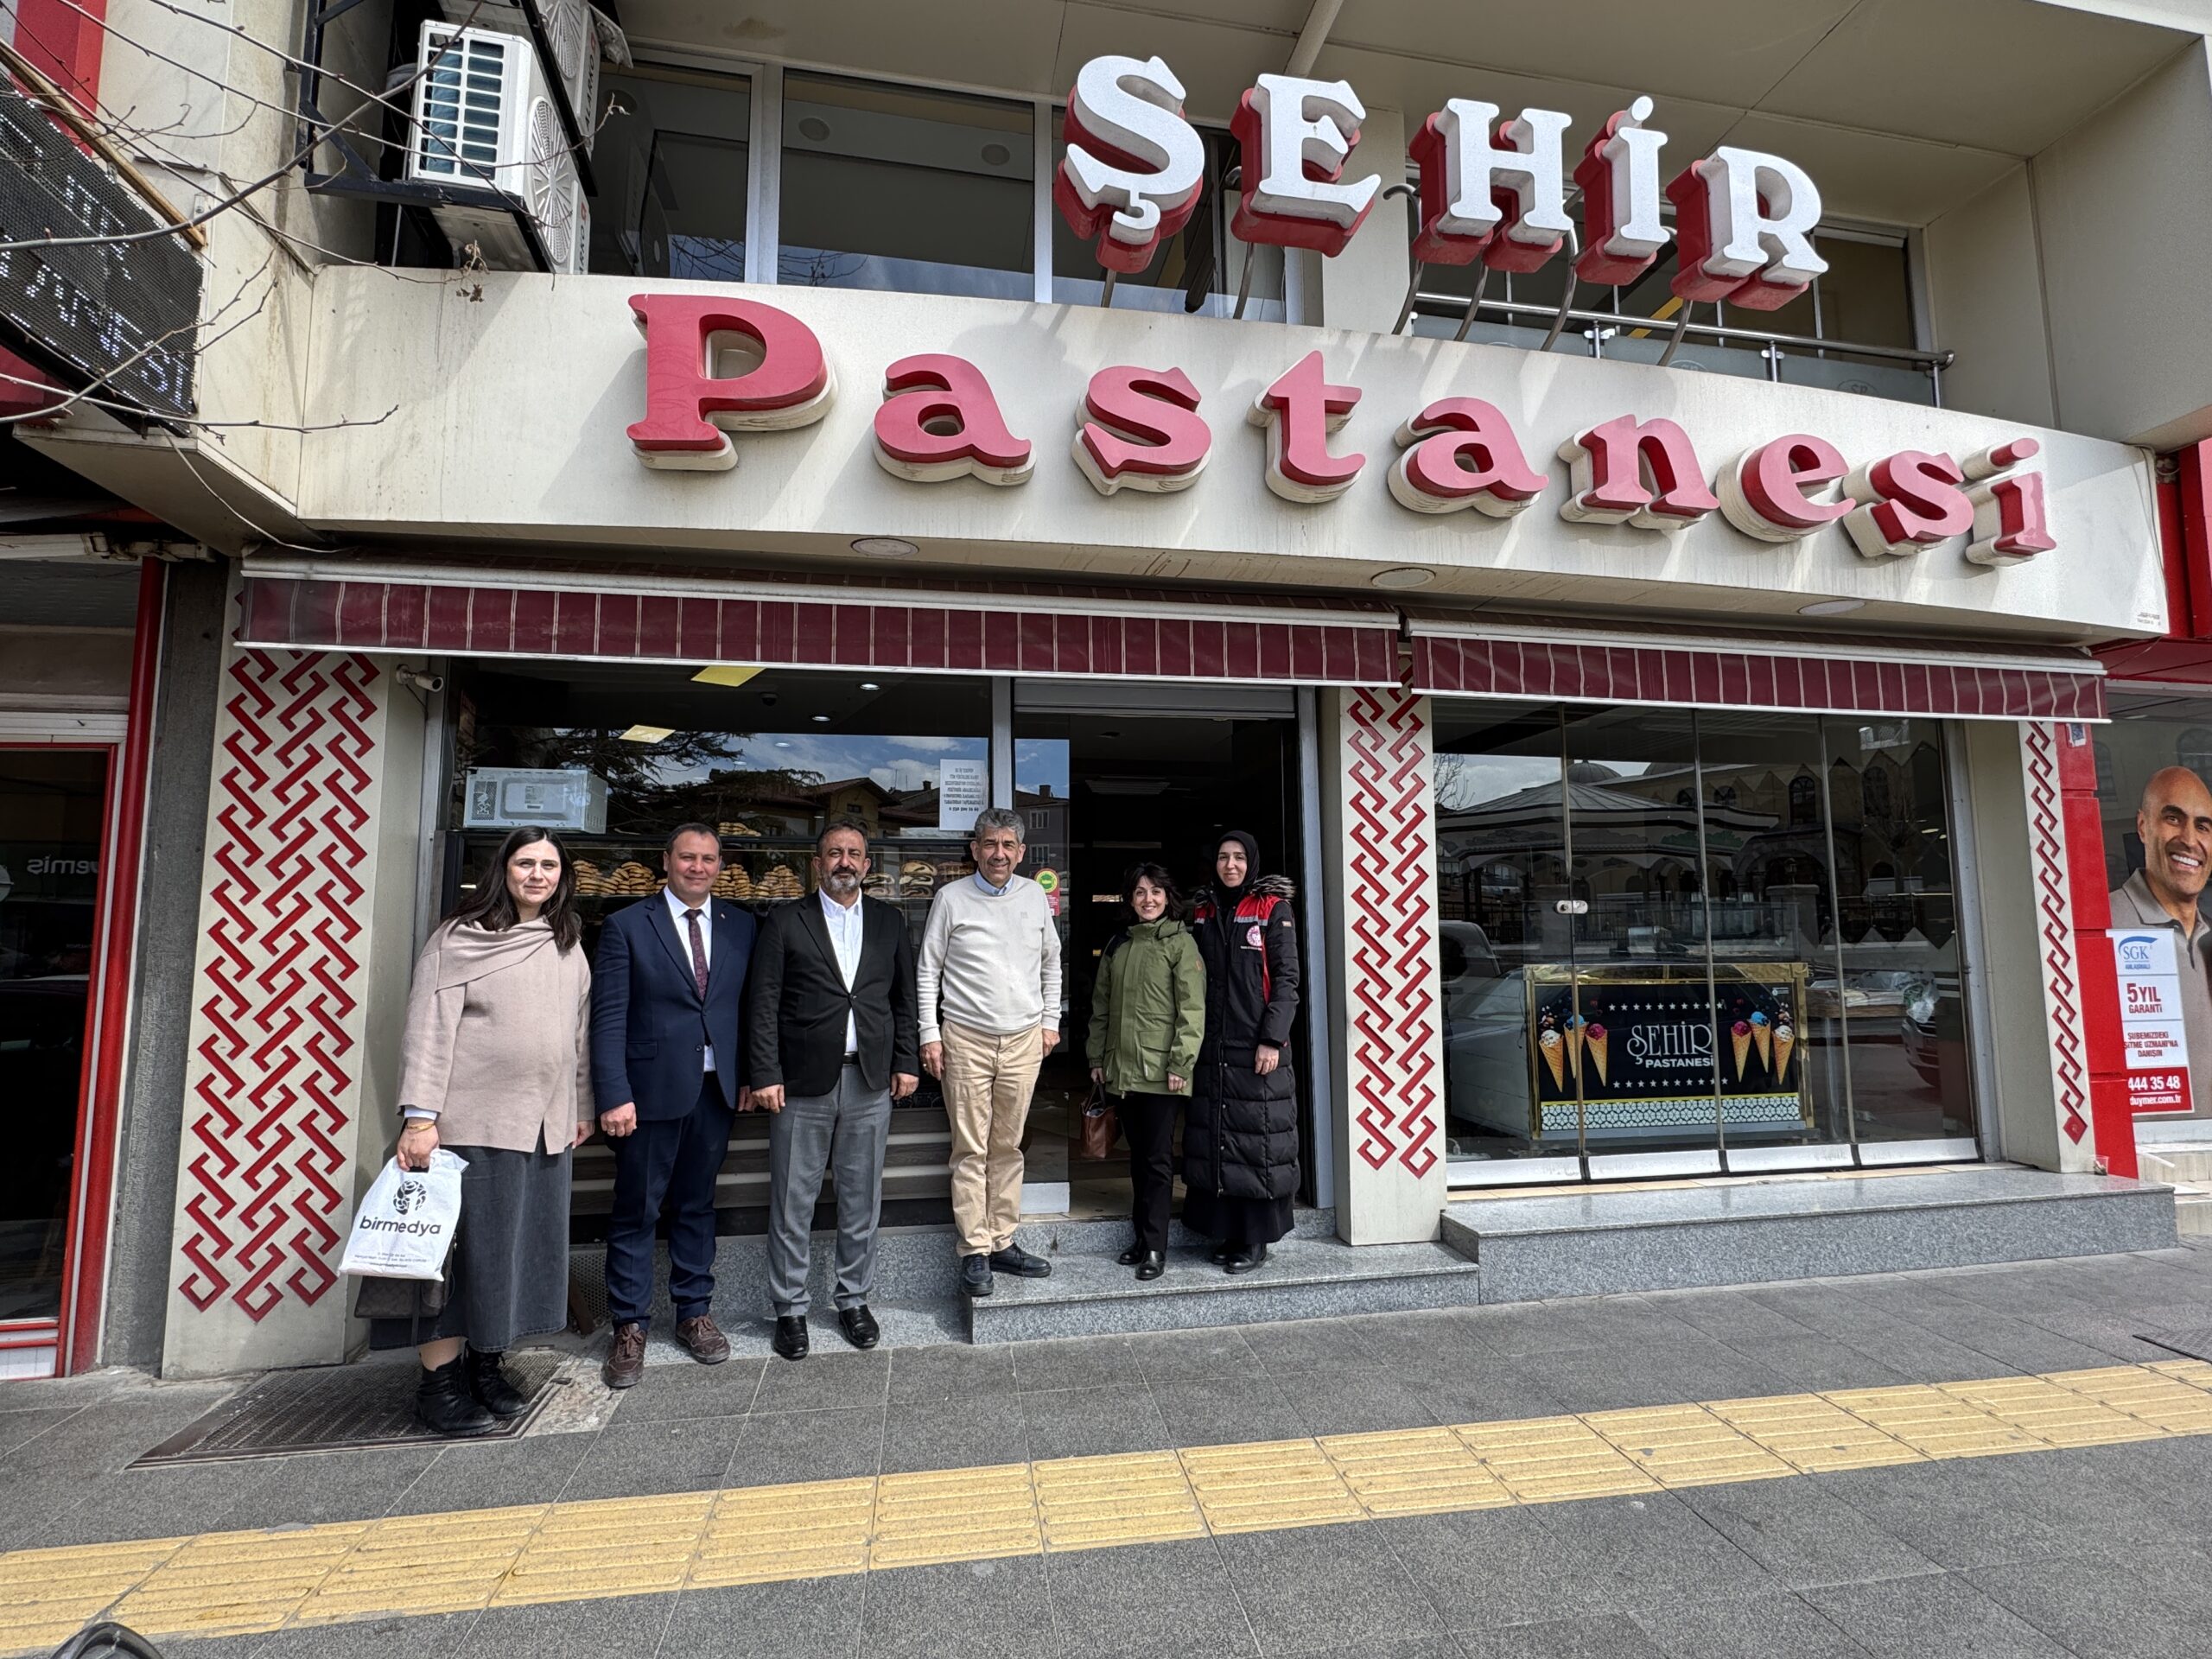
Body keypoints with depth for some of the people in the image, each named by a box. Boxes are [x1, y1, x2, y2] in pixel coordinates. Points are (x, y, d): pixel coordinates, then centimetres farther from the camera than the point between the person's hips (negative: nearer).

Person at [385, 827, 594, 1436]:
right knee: (462, 1249, 2)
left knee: (520, 1249, 11)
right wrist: (420, 1116, -14)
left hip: (543, 1127, 5)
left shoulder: (568, 947, 12)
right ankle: (439, 1380, 16)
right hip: (473, 1123, -5)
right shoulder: (460, 937, -4)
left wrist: (581, 1108, 15)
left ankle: (485, 1365, 26)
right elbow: (429, 1027, -8)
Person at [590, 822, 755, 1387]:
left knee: (697, 1205, 15)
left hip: (715, 1089, 3)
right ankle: (629, 1328, 21)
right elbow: (608, 1016, -7)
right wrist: (614, 1095, -14)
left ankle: (693, 1314, 28)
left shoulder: (740, 926, 6)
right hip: (652, 1089, -3)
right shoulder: (627, 926, -3)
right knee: (637, 1211, 6)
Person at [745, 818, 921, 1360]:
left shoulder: (889, 921, 9)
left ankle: (853, 1300, 28)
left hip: (871, 1083, 2)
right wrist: (765, 1074, -9)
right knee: (792, 1204, 6)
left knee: (862, 1201, 12)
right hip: (803, 1084, -2)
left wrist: (906, 1062, 4)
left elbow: (903, 999, 11)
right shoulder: (785, 921, 1)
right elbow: (763, 1004, -3)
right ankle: (790, 1309, 23)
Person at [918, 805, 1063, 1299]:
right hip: (966, 1040, -3)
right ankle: (975, 1252, 9)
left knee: (1008, 1147, 10)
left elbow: (1051, 962, 17)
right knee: (971, 1151, 0)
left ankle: (1002, 1242, 21)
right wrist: (930, 1033, -4)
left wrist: (1050, 1021, 12)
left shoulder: (1034, 896, 7)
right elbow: (928, 969, 1)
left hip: (1024, 1040, 3)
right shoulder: (951, 898, -2)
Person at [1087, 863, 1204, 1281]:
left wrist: (1181, 1063, -14)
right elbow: (1101, 1006, 17)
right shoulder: (1118, 945, 13)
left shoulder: (1180, 941, -4)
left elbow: (1192, 1007, -9)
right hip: (1121, 1068, 5)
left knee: (1158, 1158, -2)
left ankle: (1155, 1247, 5)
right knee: (1138, 1156, 13)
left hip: (1160, 1069, -5)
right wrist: (1097, 1057, 12)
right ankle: (1142, 1237, 23)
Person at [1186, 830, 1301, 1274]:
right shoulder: (1203, 912, 13)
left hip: (1256, 1046, -5)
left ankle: (1257, 1238, 10)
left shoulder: (1273, 908, -1)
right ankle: (1228, 1230, 20)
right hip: (1212, 1047, 5)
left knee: (1258, 1138, -1)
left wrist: (1272, 1039, -13)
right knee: (1216, 1137, 8)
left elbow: (1286, 978, -6)